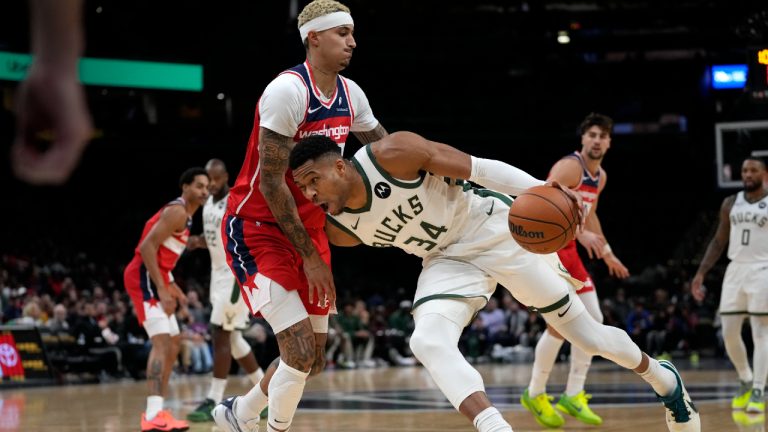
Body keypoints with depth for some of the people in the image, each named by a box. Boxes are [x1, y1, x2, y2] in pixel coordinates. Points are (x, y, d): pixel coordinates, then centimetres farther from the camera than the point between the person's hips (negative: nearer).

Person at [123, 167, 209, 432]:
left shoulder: (184, 214, 19)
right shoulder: (177, 211, -13)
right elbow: (147, 247, -22)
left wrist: (170, 286, 20)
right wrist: (162, 289, -24)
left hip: (153, 279, 11)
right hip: (144, 278, -11)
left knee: (173, 342, 16)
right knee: (162, 342, -20)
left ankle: (157, 410, 20)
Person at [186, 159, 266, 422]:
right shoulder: (208, 203, 11)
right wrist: (198, 241, 2)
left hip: (238, 275, -9)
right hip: (219, 275, 9)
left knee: (220, 336, -12)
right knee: (232, 338, 12)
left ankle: (214, 403, -11)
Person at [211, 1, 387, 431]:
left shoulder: (350, 94, 2)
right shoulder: (288, 91, -21)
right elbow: (271, 182, -22)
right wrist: (309, 255, -20)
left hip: (309, 226, 8)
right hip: (257, 227, -8)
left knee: (313, 358, 12)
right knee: (300, 350, -18)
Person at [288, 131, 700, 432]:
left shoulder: (391, 154, -28)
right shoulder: (340, 231, -12)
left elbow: (480, 168, -24)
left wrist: (540, 189, -33)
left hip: (497, 229, -4)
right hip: (448, 260, 4)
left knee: (584, 333, 4)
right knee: (427, 340, -26)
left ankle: (662, 378, 32)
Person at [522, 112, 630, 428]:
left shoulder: (600, 176, 11)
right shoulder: (569, 167, -18)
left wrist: (607, 253, 30)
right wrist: (581, 233, -40)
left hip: (568, 249, 9)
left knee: (593, 319, 5)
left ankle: (573, 396, 12)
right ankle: (535, 395, 1)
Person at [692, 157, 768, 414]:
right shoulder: (730, 204, 11)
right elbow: (719, 242, 16)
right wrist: (701, 273, 9)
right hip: (736, 270, 5)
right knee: (729, 332, 1)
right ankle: (746, 381, 22)